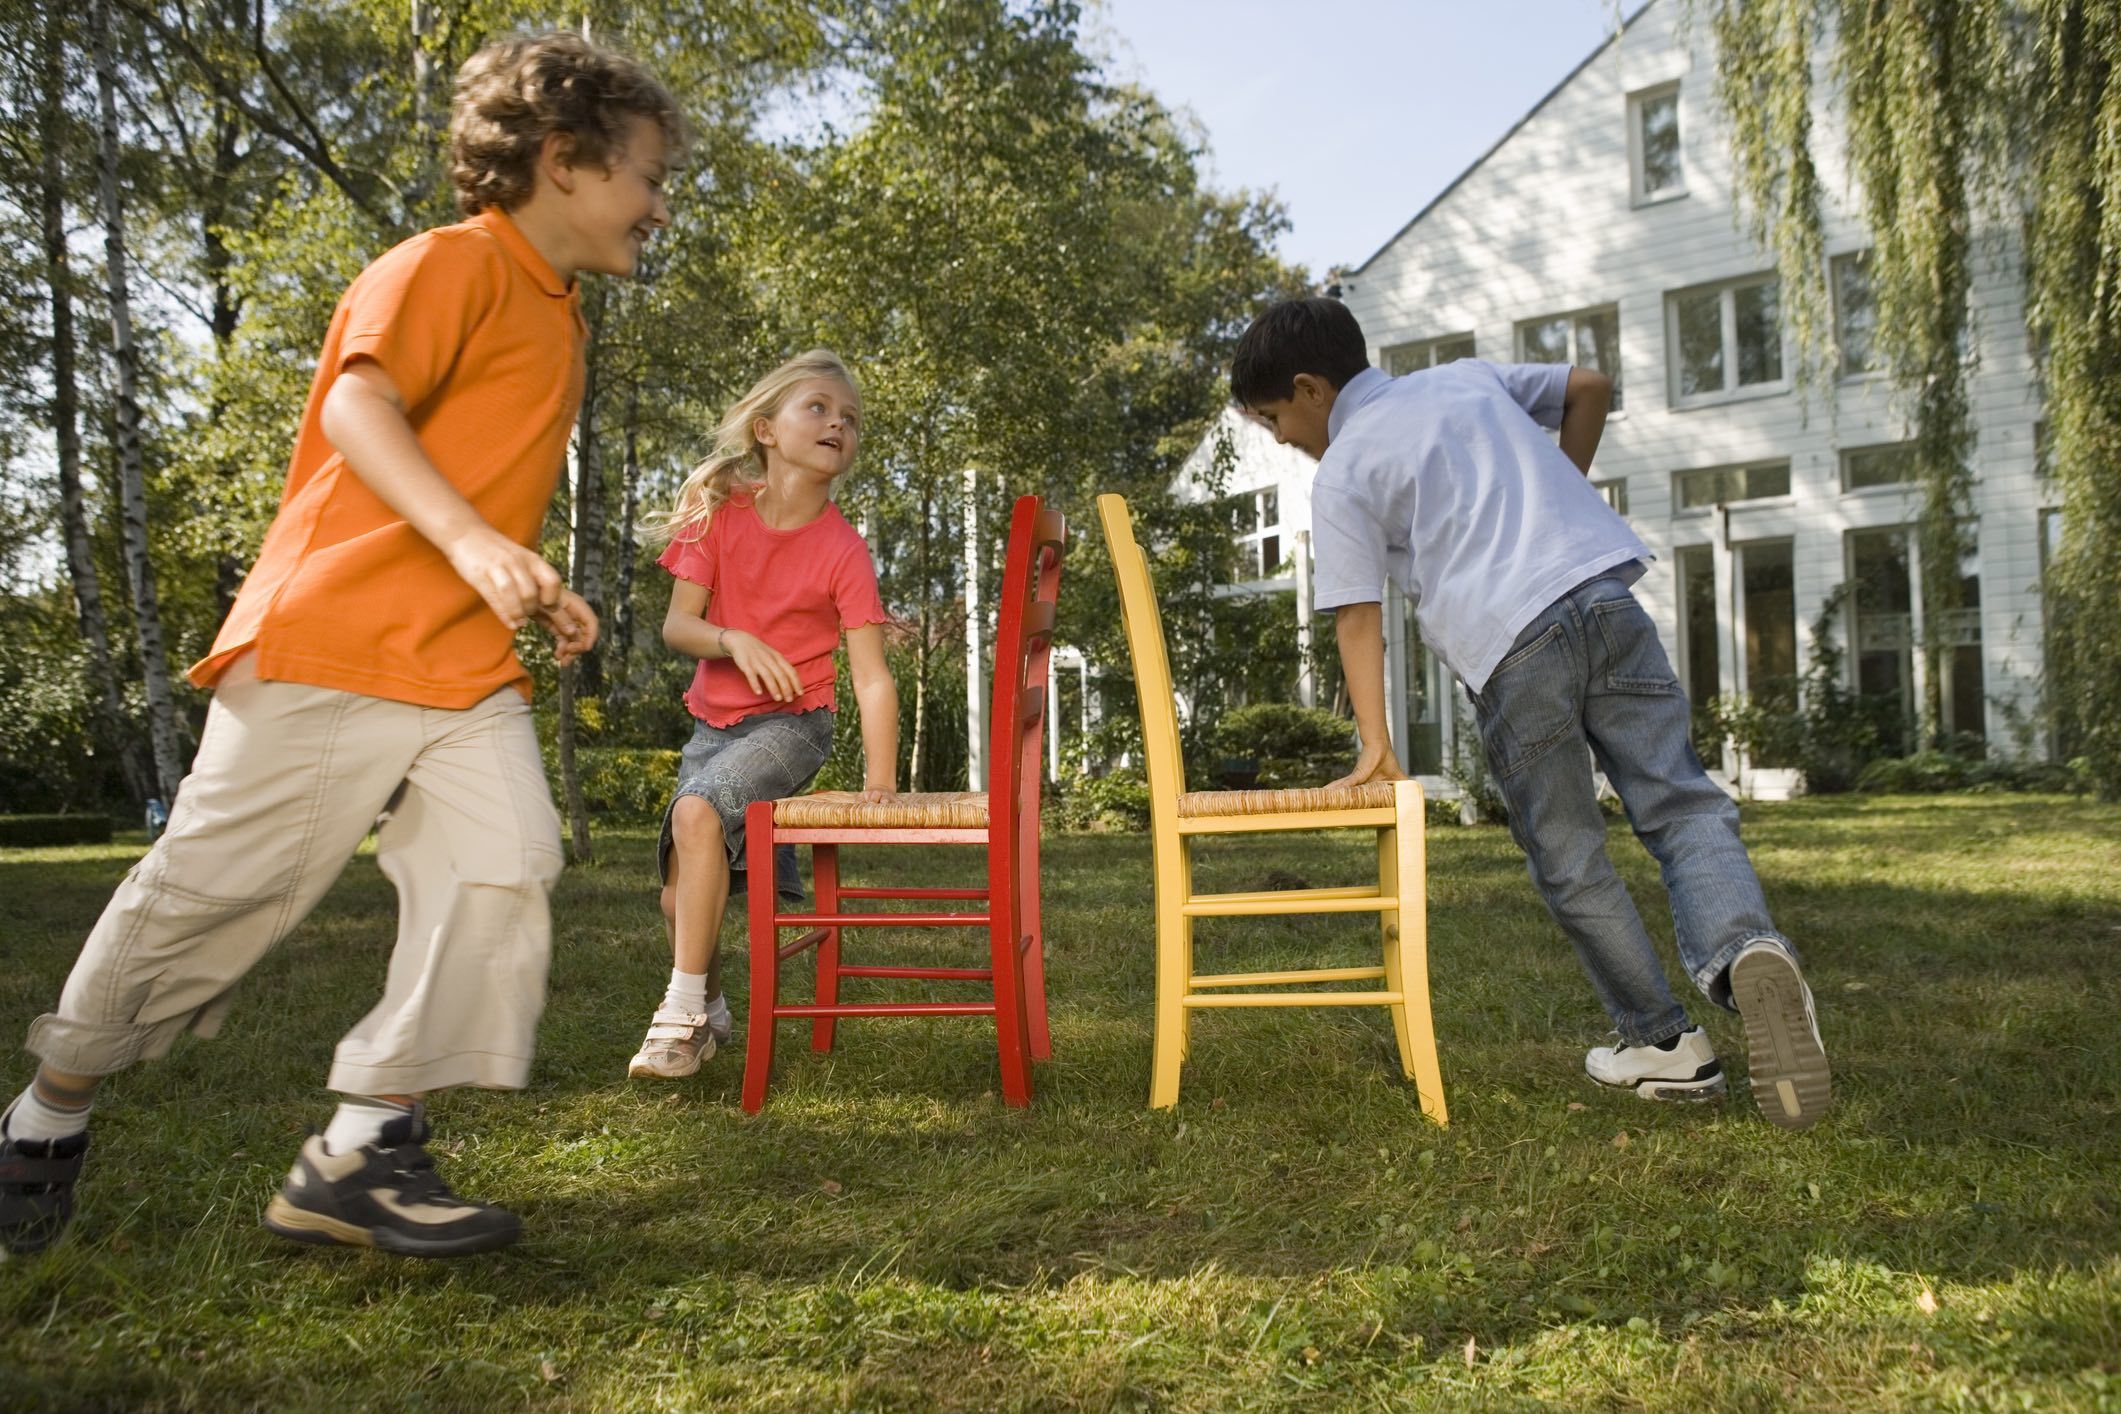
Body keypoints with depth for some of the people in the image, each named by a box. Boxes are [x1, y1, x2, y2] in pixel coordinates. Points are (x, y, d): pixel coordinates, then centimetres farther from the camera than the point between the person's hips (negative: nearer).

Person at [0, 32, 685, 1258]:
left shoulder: (560, 319, 20)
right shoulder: (456, 262, -6)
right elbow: (357, 404, -20)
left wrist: (540, 593, 15)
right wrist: (472, 538, -33)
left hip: (465, 665, 8)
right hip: (328, 643, -7)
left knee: (508, 867, -10)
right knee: (216, 886, 2)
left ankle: (362, 1152, -3)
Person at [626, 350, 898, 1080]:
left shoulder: (843, 549, -12)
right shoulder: (719, 514, -4)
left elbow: (872, 677, -17)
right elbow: (677, 624, -6)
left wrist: (879, 786, -25)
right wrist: (735, 642, -28)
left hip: (790, 724, -4)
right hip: (713, 721, 4)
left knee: (697, 811, -30)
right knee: (680, 894, 4)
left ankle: (681, 1014, -20)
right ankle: (711, 1013, 32)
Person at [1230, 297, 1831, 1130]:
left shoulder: (1340, 476, 7)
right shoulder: (1467, 378, 24)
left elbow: (1357, 617, 1)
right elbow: (1589, 388, 29)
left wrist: (1375, 746, 2)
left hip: (1506, 643, -4)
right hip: (1603, 590, 5)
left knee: (1567, 861, 9)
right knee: (1682, 805, 2)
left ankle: (1663, 1043, 15)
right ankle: (1744, 945, -26)